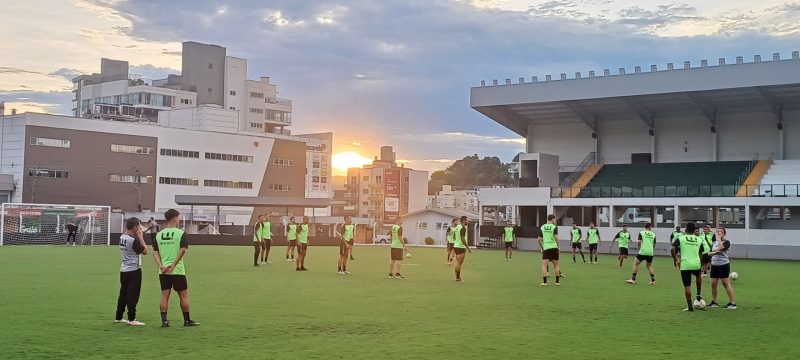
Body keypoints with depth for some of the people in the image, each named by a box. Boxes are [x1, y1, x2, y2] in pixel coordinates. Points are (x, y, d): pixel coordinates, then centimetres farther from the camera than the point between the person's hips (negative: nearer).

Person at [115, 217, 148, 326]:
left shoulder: (122, 237, 7)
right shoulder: (134, 240, -19)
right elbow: (145, 251, -11)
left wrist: (138, 237, 7)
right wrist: (141, 238, -6)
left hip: (123, 269, 8)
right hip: (134, 270, -8)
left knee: (123, 293, 15)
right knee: (133, 295, -3)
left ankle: (118, 317, 21)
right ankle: (131, 319, -2)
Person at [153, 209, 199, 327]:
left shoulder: (159, 234, 8)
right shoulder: (180, 233, -6)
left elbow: (155, 252, 2)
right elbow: (182, 250, -17)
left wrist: (161, 266, -6)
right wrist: (173, 265, -16)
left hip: (163, 271, 4)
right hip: (177, 270, -4)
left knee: (165, 295, 7)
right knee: (184, 295, 6)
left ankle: (164, 321, 5)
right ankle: (187, 320, 13)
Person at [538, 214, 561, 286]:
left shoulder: (542, 227, 6)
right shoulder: (554, 227, -3)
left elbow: (539, 239, 3)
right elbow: (556, 237, -15)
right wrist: (558, 246, -6)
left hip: (546, 248, 1)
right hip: (554, 247, -1)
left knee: (544, 264, -2)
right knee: (556, 265, 12)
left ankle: (544, 282, -11)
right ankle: (557, 281, 16)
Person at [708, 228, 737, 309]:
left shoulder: (726, 242, -6)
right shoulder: (714, 243, 14)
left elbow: (721, 248, -25)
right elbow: (709, 253, 12)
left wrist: (719, 238, -14)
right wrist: (713, 253, -10)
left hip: (723, 265, -7)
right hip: (714, 265, 7)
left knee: (726, 283, -8)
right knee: (713, 284, 5)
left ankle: (732, 303, -4)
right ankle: (714, 302, 15)